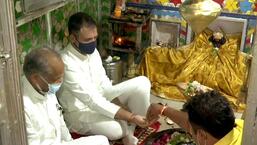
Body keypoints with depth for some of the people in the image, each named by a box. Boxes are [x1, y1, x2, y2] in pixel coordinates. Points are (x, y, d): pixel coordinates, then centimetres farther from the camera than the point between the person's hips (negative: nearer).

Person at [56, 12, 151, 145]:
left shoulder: (92, 51, -4)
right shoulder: (68, 64, -30)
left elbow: (103, 81, 6)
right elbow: (93, 101, -32)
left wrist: (120, 103, -11)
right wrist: (131, 117, -31)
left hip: (100, 98, 8)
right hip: (80, 111, -7)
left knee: (142, 83, -9)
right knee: (117, 129, -35)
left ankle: (130, 132, -2)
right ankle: (127, 131, 4)